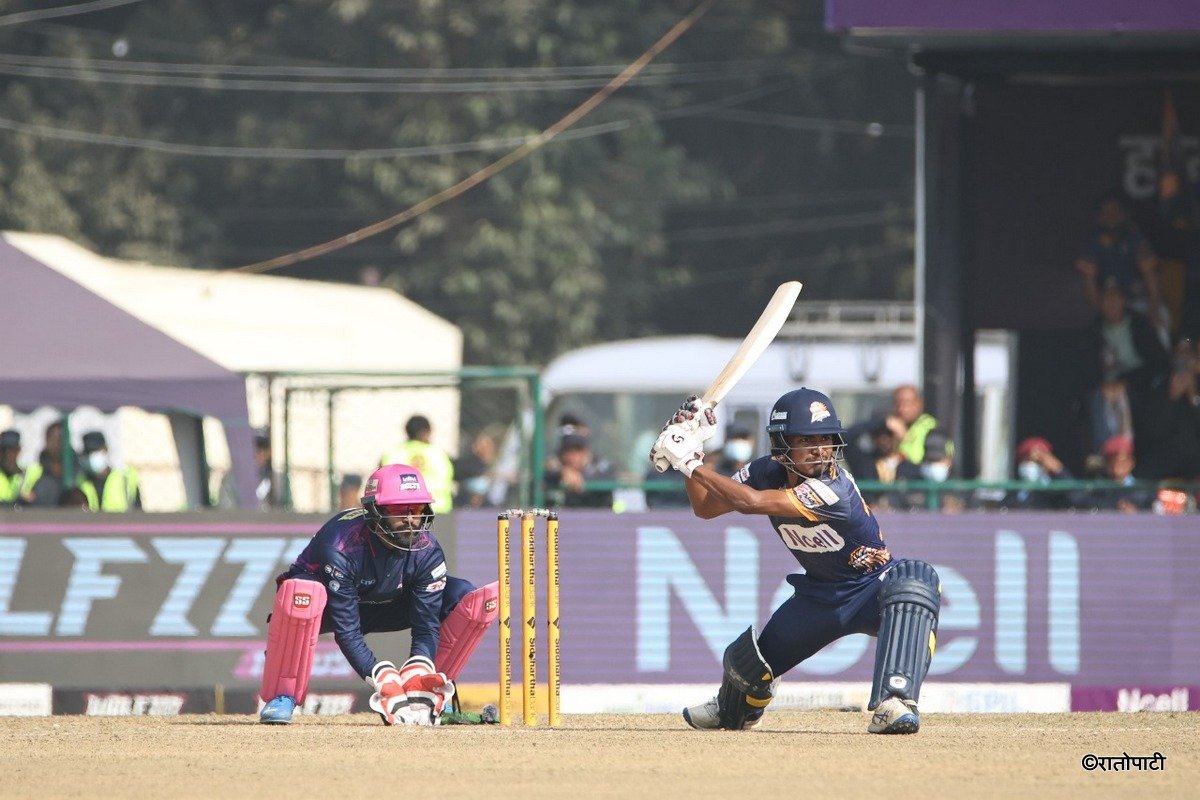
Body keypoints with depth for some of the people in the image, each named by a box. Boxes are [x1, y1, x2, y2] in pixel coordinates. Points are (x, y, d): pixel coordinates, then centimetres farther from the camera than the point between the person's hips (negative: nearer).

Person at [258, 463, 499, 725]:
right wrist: (386, 682, -43)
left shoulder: (427, 552, -21)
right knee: (299, 593, -43)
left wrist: (418, 682, -38)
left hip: (383, 608, 4)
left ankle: (428, 689, -7)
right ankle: (282, 697, -26)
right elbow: (347, 633, -34)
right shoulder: (341, 548, -34)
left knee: (469, 599, -16)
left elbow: (426, 626, -20)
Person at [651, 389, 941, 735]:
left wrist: (691, 463, -32)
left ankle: (894, 704, -49)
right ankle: (731, 710, 44)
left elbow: (751, 502, -40)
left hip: (872, 588, -6)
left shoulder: (833, 489, -33)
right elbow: (705, 508, 0)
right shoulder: (768, 472, -11)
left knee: (916, 579, -39)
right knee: (746, 660, 4)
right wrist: (689, 455, -14)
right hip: (818, 596, 6)